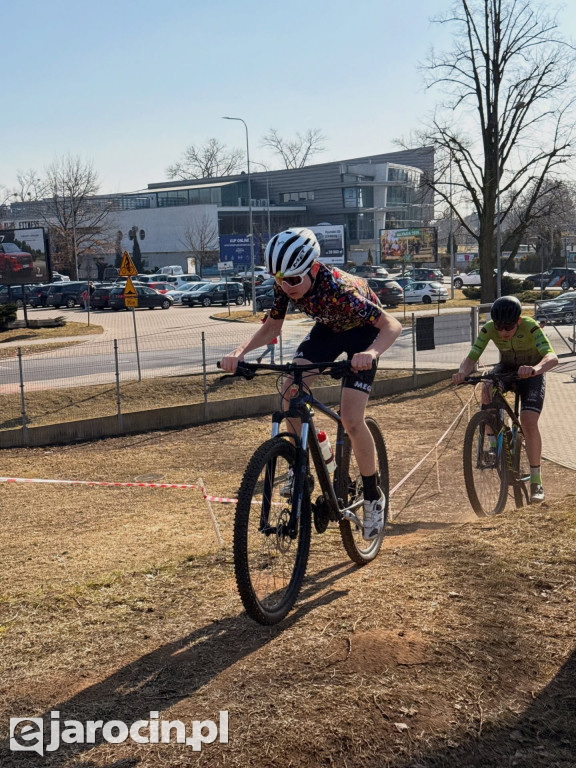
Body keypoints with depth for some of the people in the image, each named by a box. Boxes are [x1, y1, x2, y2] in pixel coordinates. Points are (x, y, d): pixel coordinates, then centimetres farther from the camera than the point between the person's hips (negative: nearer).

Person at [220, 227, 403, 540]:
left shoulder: (337, 288, -39)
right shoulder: (285, 285, -22)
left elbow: (392, 325, -37)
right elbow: (271, 328, -9)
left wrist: (371, 353, -58)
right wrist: (240, 351, -28)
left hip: (363, 331, -6)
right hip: (327, 328, 6)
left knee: (350, 419, -16)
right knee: (290, 392, -17)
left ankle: (374, 498, 3)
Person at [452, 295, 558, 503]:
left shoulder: (531, 327, -33)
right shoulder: (489, 329, -24)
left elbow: (552, 357, -45)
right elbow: (471, 357, -27)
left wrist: (535, 369, -67)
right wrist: (463, 372, -50)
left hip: (531, 373, -2)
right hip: (506, 368, 3)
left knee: (529, 422, -19)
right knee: (487, 390, -33)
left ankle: (536, 481, -6)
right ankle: (493, 443, -17)